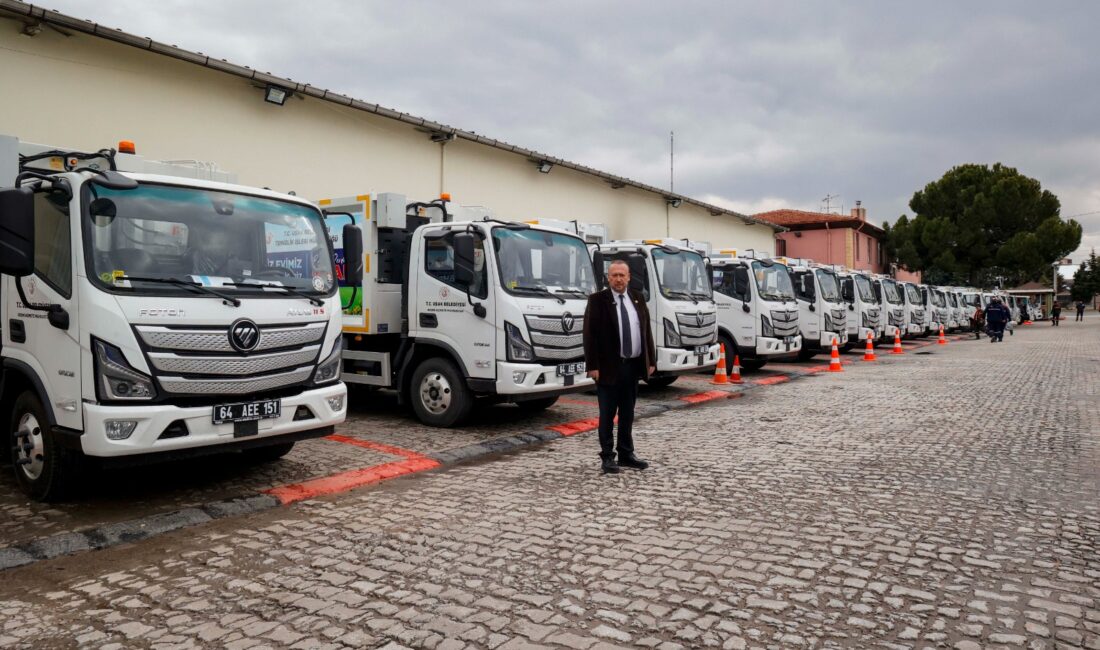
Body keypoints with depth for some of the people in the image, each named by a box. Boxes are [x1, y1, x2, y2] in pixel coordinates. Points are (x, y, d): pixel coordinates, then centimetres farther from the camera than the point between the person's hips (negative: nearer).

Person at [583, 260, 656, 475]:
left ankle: (626, 454, 23)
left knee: (628, 414, 13)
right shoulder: (597, 300, -5)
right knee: (607, 414, 3)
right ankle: (607, 457, 11)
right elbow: (590, 335, -9)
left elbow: (646, 331, 13)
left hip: (633, 365, 5)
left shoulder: (638, 299, 10)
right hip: (609, 367, -5)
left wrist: (650, 360, 8)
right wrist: (592, 366, -15)